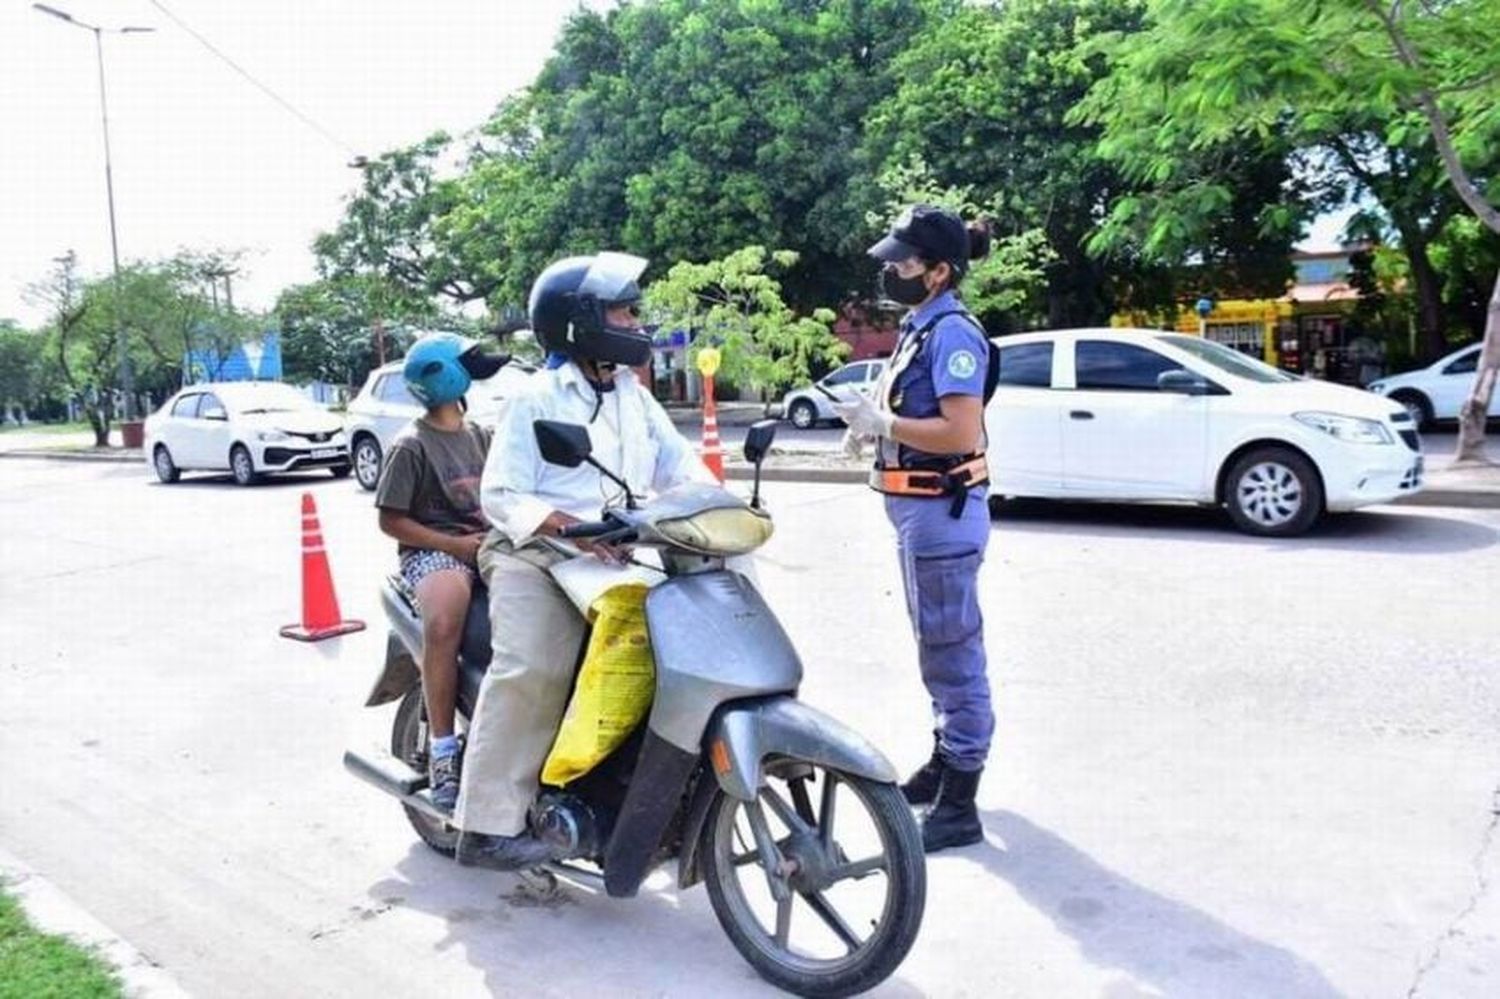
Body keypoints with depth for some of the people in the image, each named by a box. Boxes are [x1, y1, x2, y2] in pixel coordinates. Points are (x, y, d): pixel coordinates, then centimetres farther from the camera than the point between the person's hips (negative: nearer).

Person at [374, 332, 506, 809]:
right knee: (443, 622, -37)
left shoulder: (480, 435, 19)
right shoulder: (412, 445, -1)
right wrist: (453, 544, -12)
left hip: (488, 543, 6)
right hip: (433, 550, -6)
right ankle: (442, 750, -28)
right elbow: (390, 520, -3)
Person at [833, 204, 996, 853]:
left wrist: (883, 422, -18)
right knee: (938, 648, 21)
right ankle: (946, 760, 37)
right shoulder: (919, 327, 13)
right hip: (919, 509, 11)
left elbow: (960, 432, -25)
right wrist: (874, 421, 6)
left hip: (942, 512, -11)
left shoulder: (953, 333, -17)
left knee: (951, 651, -4)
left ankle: (958, 806, 6)